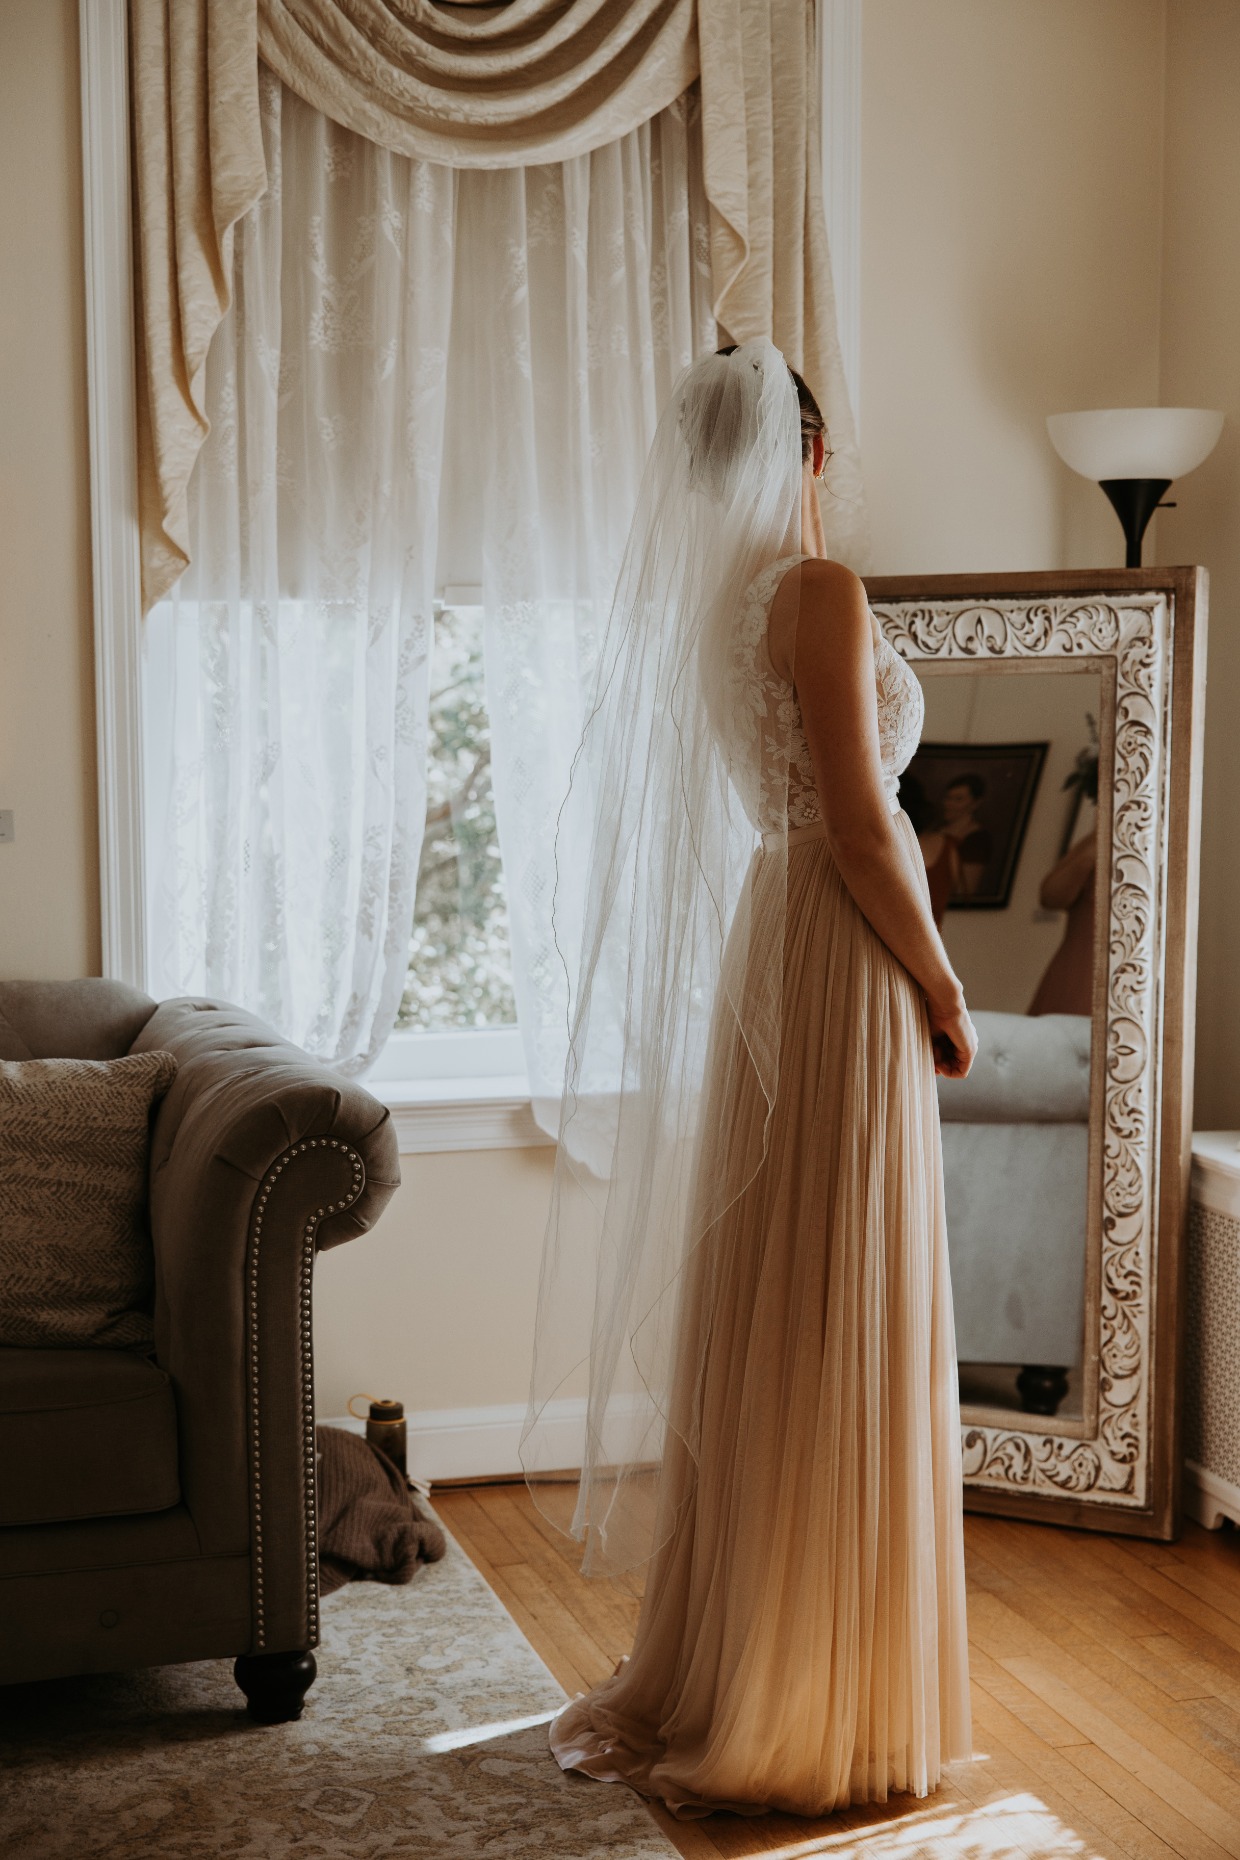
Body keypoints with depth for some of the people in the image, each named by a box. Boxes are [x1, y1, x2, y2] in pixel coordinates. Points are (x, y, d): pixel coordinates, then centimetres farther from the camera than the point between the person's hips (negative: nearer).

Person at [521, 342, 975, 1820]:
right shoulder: (819, 588, -14)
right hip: (845, 963, -9)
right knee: (839, 1335, -2)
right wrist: (946, 994, -9)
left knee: (763, 1324, 14)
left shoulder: (704, 595, 11)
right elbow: (862, 825, -18)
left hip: (767, 944, 9)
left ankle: (716, 1671, 25)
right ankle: (813, 1710, 8)